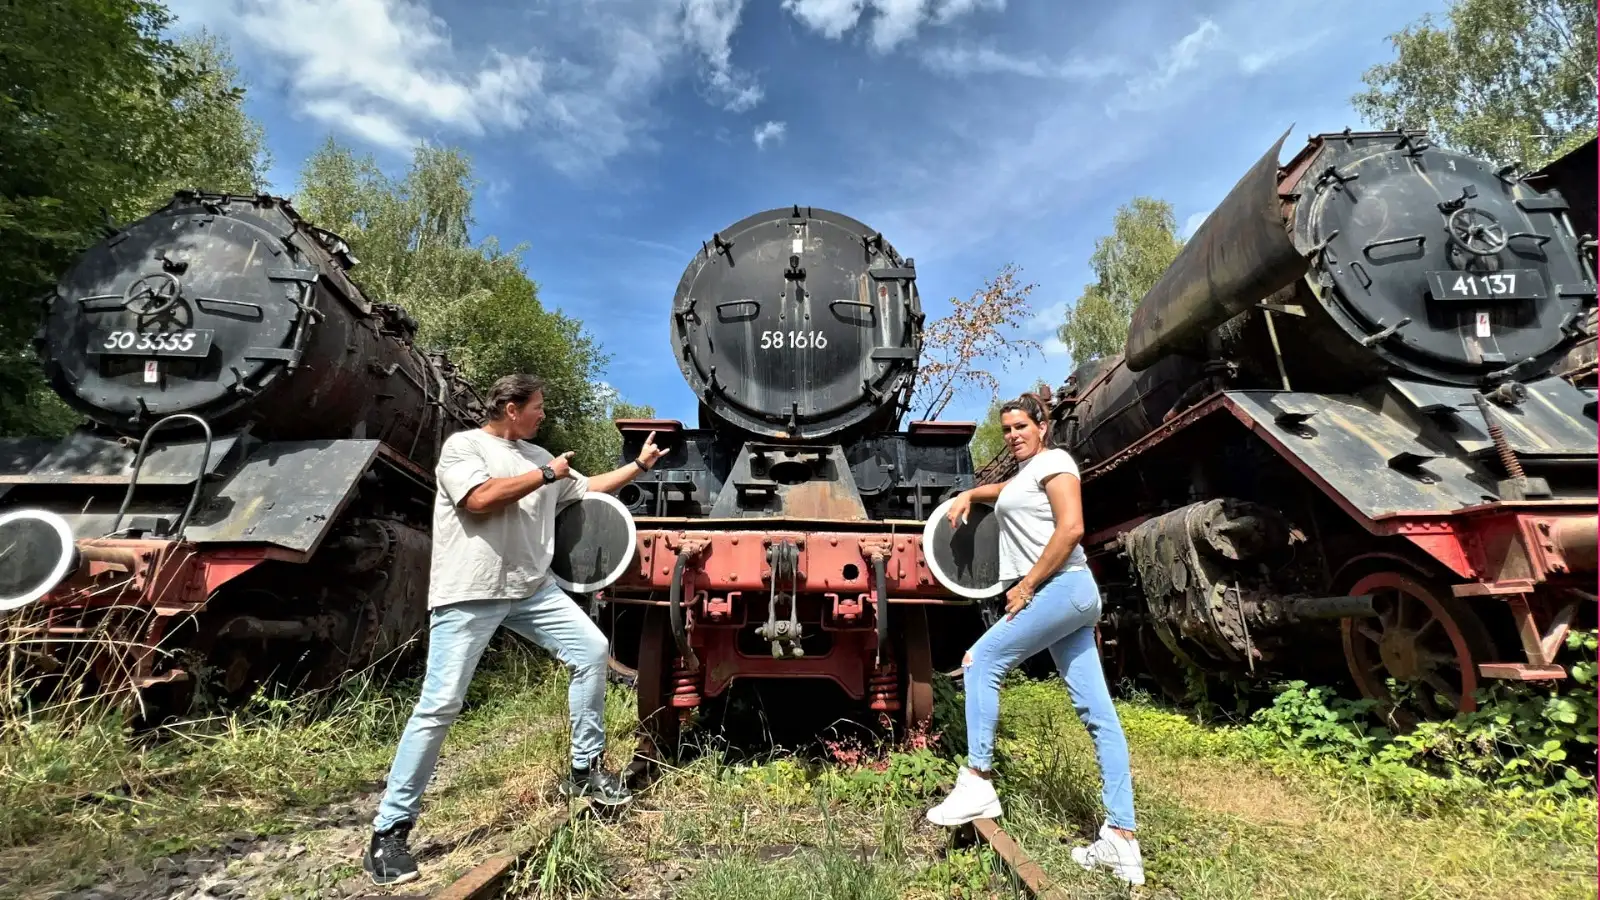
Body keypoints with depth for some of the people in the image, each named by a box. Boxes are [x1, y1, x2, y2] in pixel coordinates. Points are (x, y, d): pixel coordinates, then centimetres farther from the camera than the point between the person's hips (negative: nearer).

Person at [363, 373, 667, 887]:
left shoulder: (537, 456, 17)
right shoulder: (462, 445, -3)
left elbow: (588, 489, 25)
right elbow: (481, 499, -20)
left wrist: (640, 465, 24)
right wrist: (545, 475, -10)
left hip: (531, 588, 7)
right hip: (468, 595, -7)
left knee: (592, 650, 1)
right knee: (439, 706, -5)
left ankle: (584, 771, 16)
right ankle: (389, 831, 11)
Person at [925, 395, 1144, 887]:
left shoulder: (1054, 460, -4)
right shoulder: (1026, 472, 23)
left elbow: (1071, 528, -17)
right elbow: (1005, 491, 46)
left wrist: (1026, 586, -16)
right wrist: (968, 495, 27)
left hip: (1061, 588, -9)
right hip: (1061, 596, 9)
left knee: (982, 660, -6)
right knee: (1098, 714, 4)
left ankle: (978, 784, 1)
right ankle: (1122, 840, 7)